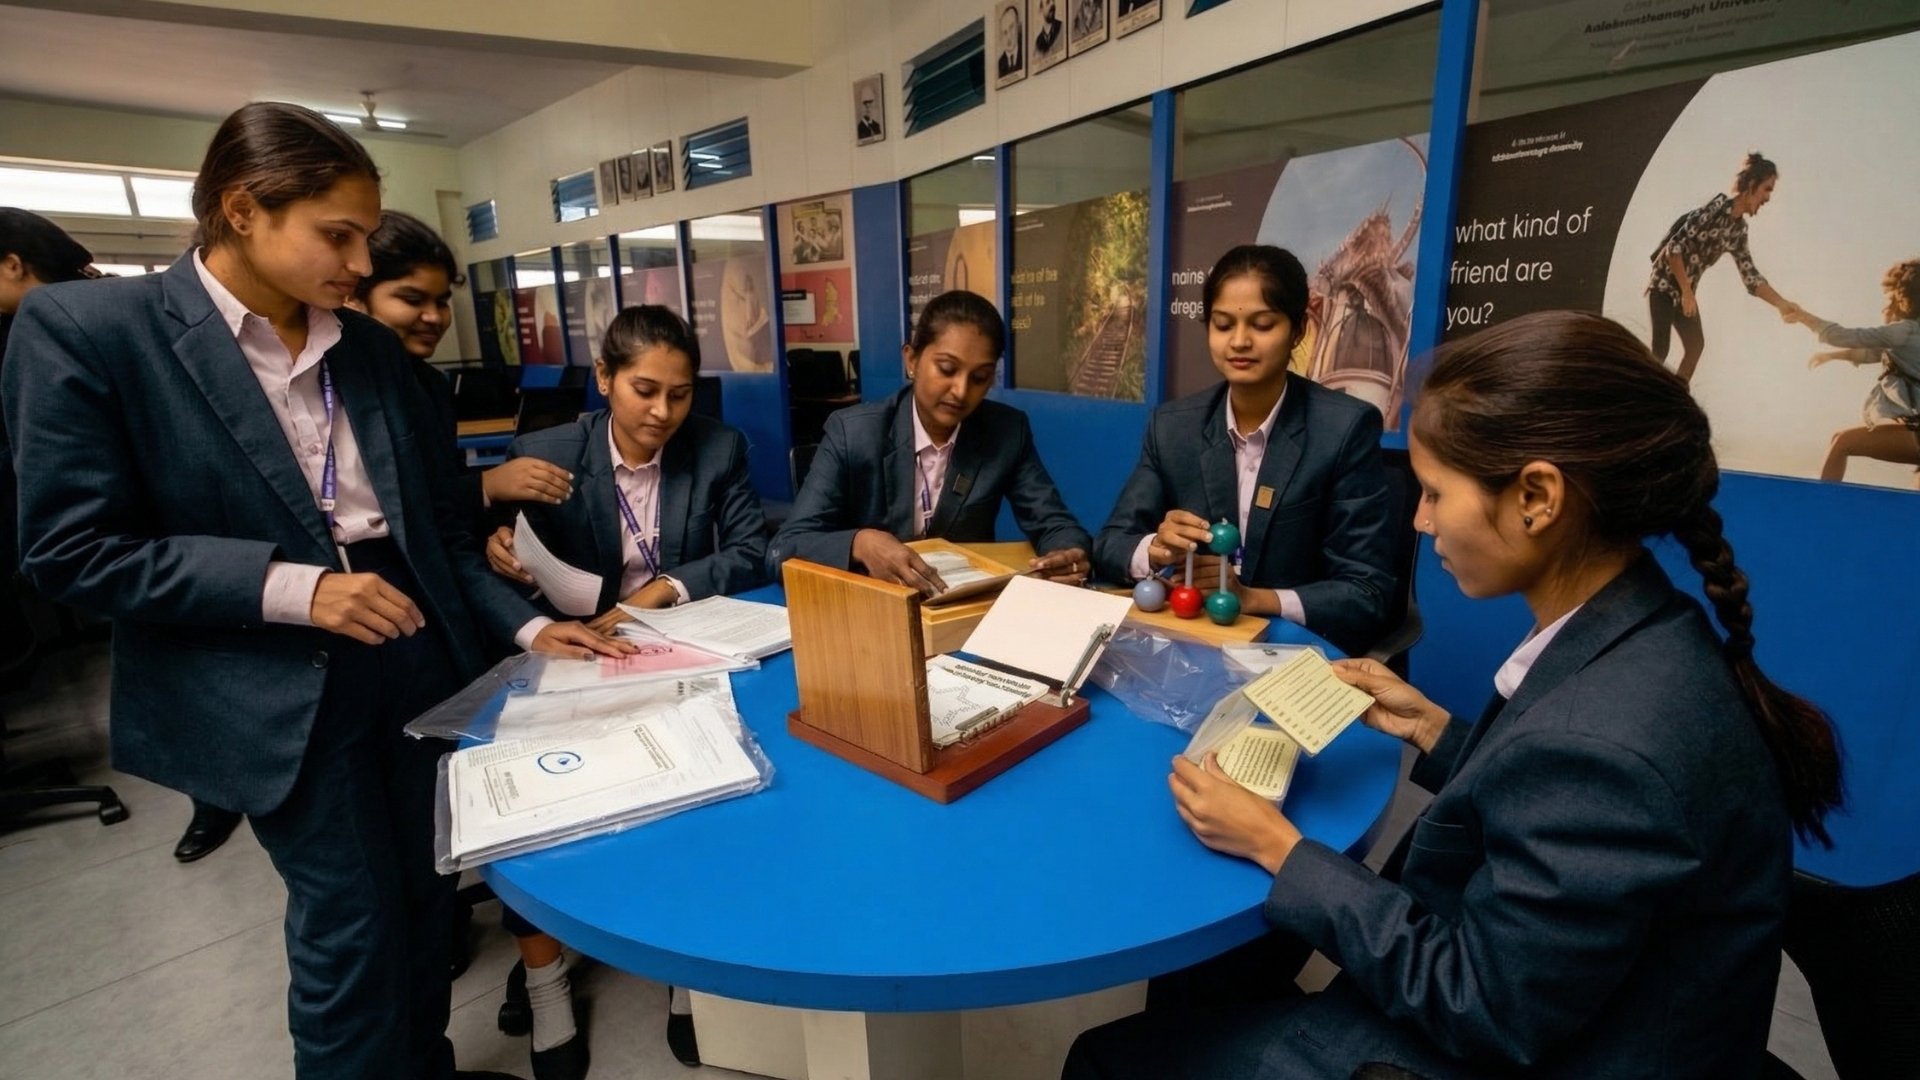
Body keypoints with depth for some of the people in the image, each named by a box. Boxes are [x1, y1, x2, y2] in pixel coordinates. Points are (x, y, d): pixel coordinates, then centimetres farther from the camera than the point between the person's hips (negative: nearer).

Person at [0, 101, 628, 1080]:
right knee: (350, 924, 5)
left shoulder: (370, 345, 6)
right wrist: (290, 587, -21)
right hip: (271, 691, -5)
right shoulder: (84, 327, -9)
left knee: (424, 897, 17)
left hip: (415, 653, 5)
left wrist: (525, 624, 1)